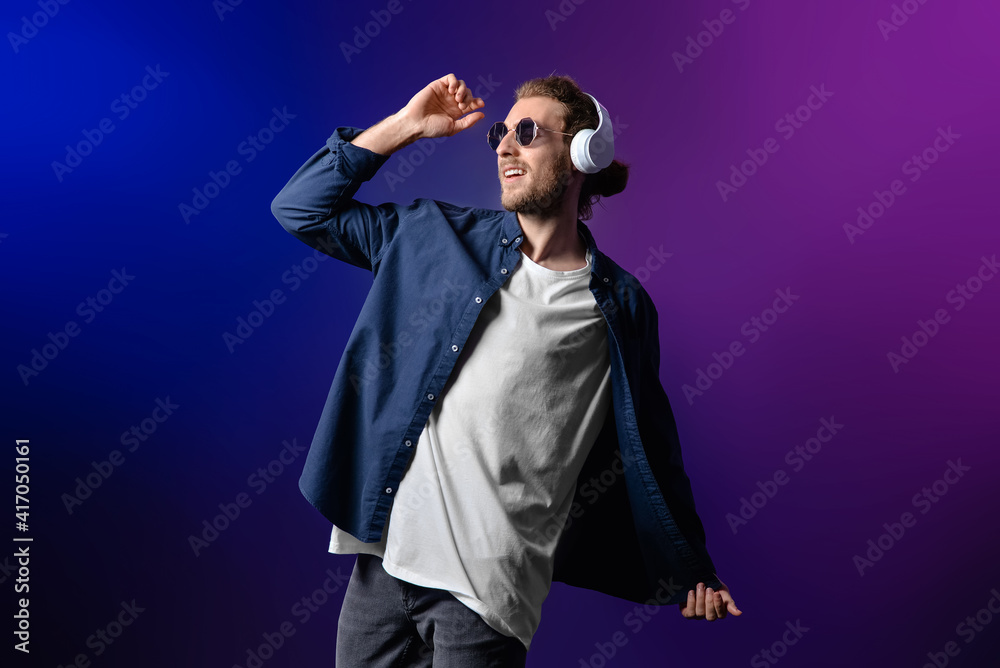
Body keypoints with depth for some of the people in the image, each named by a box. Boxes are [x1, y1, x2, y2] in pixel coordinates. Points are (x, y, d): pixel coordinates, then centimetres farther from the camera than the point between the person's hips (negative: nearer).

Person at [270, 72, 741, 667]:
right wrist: (405, 125, 4)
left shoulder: (620, 306, 1)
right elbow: (301, 208, 11)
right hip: (383, 555, 3)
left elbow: (649, 448, 10)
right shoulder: (438, 237, 7)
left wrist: (692, 572, 16)